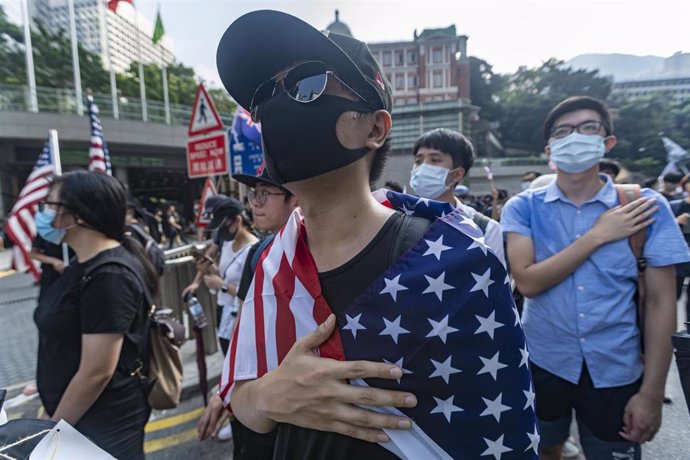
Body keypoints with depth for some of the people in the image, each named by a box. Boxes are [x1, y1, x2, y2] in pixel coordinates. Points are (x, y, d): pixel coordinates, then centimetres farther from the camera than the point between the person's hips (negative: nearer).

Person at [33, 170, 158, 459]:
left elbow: (97, 372, -25)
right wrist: (50, 384, 15)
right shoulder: (85, 264, 4)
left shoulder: (108, 276, -26)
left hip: (105, 423, -8)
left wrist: (54, 428, -13)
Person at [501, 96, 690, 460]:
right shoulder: (523, 207, -8)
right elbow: (527, 282, -18)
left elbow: (660, 302, -6)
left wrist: (652, 392, -7)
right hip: (542, 364, 1)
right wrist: (598, 235, -20)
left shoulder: (645, 206, -7)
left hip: (616, 373, 0)